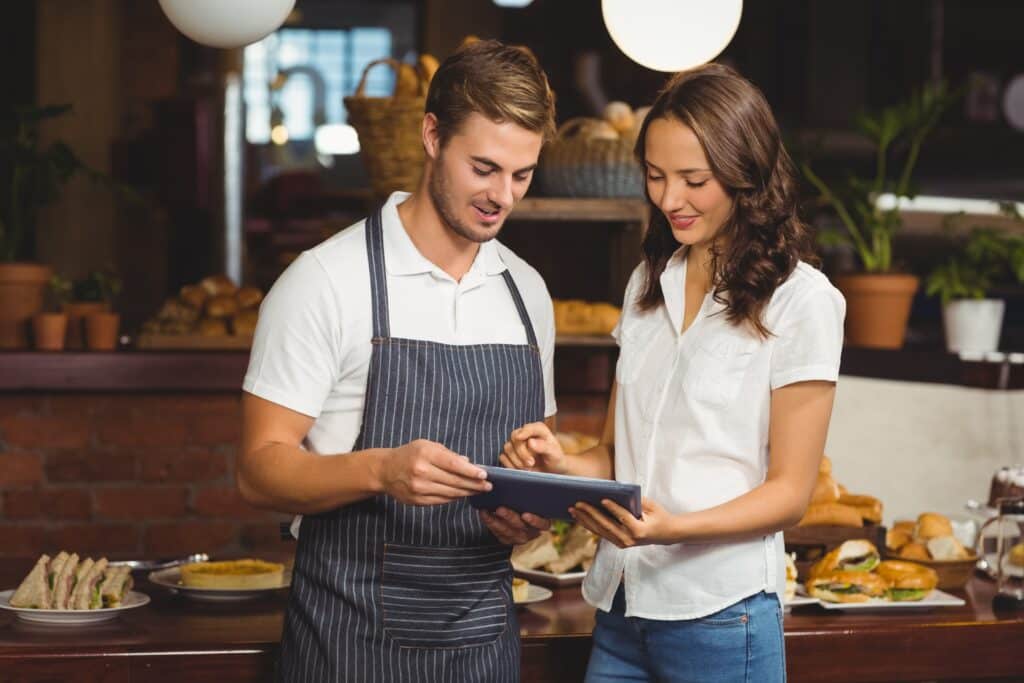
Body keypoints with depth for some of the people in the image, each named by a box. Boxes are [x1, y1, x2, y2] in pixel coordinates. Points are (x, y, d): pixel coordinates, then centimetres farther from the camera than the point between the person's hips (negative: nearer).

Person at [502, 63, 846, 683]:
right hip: (620, 606, 6)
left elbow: (790, 492, -8)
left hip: (719, 613, -5)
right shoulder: (649, 283, 12)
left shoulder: (800, 300, -7)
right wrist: (565, 464, -7)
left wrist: (674, 527, -23)